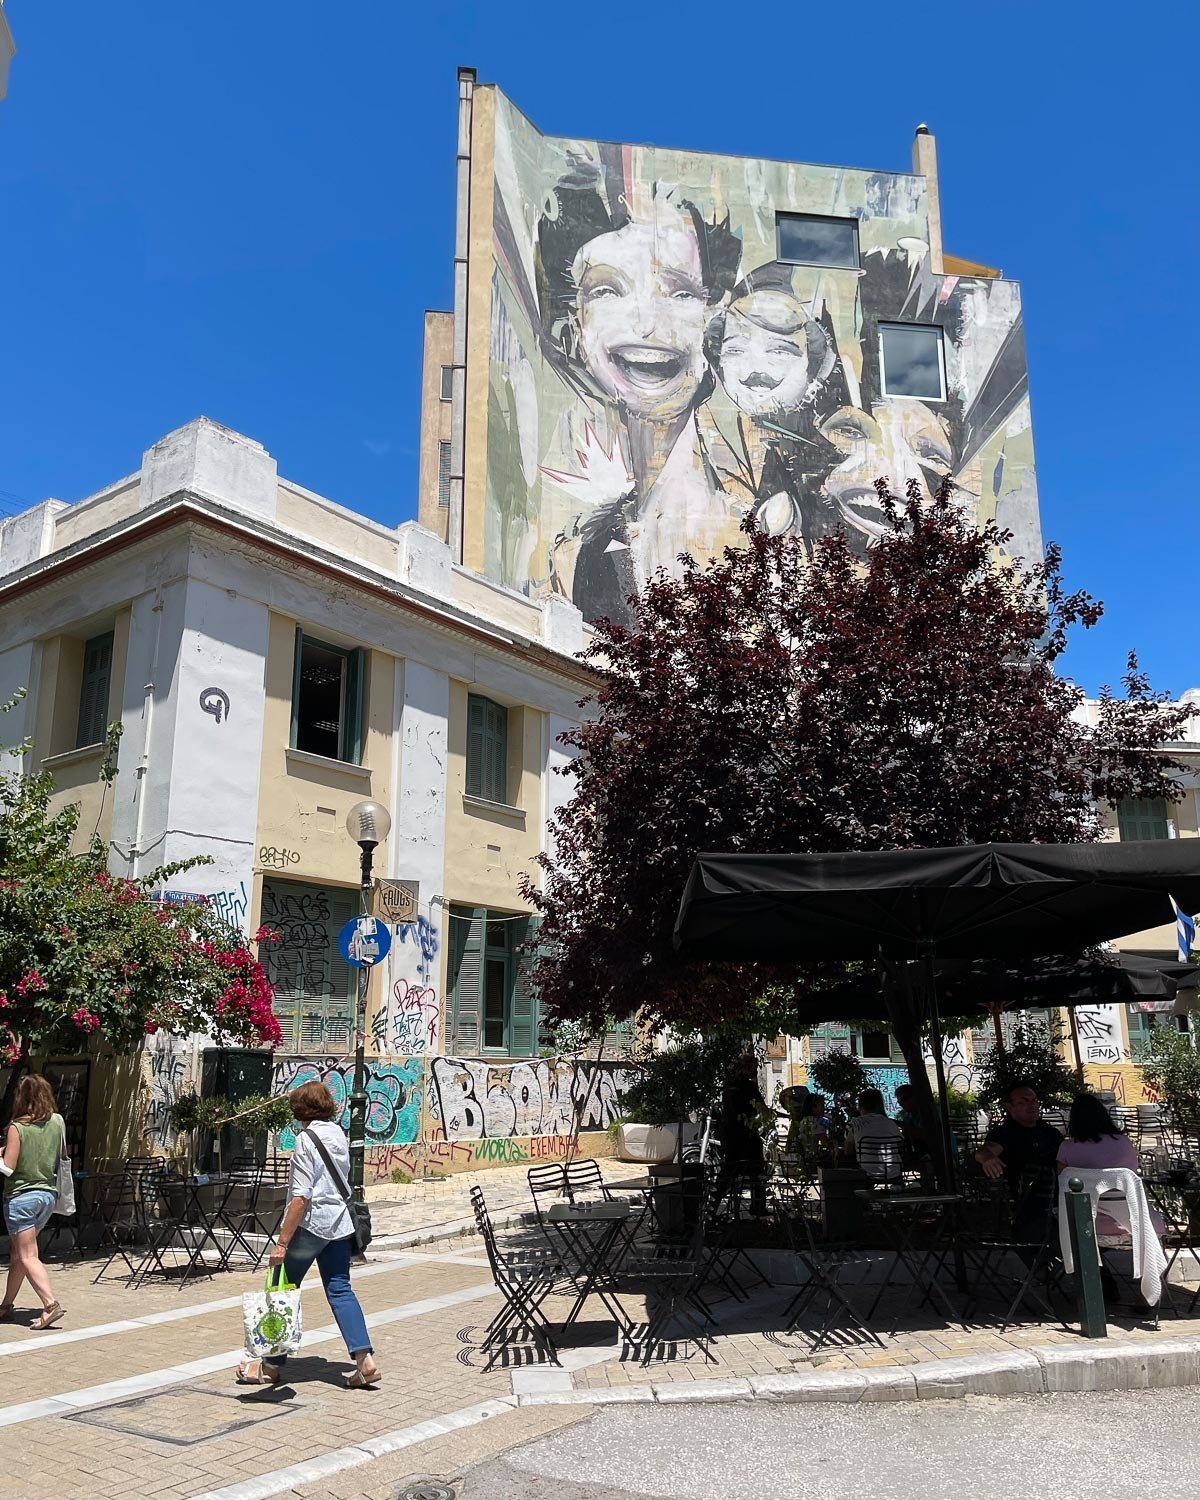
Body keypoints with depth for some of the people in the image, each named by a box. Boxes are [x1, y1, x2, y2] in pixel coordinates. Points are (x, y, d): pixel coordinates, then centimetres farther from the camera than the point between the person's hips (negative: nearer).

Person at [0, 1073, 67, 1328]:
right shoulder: (58, 1121, 0)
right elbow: (63, 1154, 14)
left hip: (21, 1196, -6)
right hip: (49, 1194, 6)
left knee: (27, 1256, -4)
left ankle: (51, 1304, -17)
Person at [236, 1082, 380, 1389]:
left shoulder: (307, 1138, -14)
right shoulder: (339, 1133, 8)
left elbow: (301, 1196, -19)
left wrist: (282, 1242, -18)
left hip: (310, 1224, -7)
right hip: (339, 1223, 7)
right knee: (340, 1289, 9)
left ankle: (272, 1365, 18)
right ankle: (365, 1359, -1)